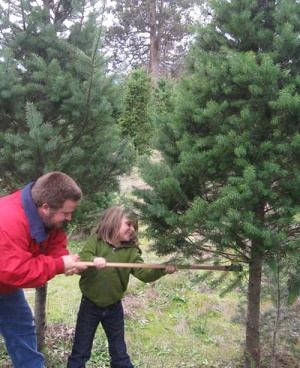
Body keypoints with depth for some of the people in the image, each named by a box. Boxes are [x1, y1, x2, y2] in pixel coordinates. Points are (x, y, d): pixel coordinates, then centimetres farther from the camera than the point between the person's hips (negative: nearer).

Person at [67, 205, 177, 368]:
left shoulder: (131, 251, -3)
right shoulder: (95, 241, -9)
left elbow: (144, 273, -14)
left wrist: (161, 270, -33)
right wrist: (92, 261, -43)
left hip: (114, 308, 2)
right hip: (90, 305, -2)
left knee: (120, 353, 16)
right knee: (80, 351, 12)